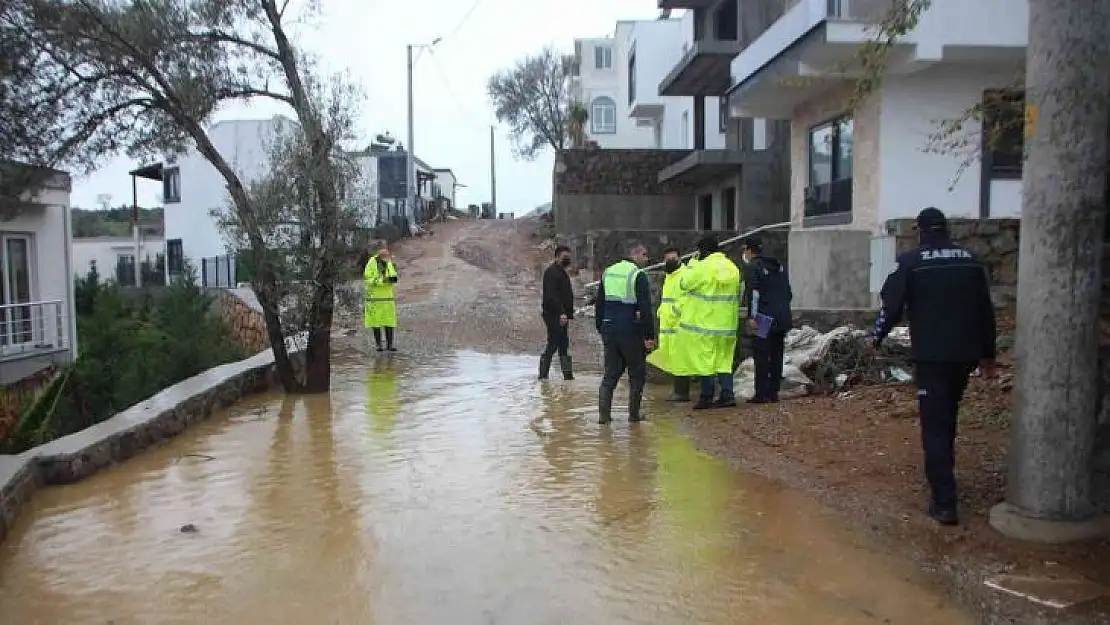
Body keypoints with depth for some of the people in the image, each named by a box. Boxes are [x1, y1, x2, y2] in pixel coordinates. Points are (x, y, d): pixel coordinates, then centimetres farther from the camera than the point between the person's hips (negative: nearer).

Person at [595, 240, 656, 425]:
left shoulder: (607, 273, 11)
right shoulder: (638, 275, -10)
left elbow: (599, 304, 16)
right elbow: (645, 309, -15)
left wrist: (601, 329, 22)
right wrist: (649, 336, -13)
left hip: (609, 331, 6)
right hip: (630, 332, -6)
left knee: (610, 374, 10)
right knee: (637, 374, 9)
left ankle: (604, 414, 3)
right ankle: (634, 414, 12)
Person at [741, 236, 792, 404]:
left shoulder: (753, 266, -5)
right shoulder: (779, 265, 19)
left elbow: (753, 293, -16)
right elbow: (788, 292, 21)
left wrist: (752, 317, -18)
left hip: (764, 318, -8)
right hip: (783, 318, 8)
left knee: (761, 355, -5)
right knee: (777, 355, 10)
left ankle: (762, 394, -6)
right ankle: (773, 392, 13)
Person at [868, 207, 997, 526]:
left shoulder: (910, 261, -7)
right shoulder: (970, 259, 8)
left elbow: (892, 304, -8)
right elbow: (985, 310, 12)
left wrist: (876, 336, 10)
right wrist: (987, 353, 19)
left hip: (930, 355, -5)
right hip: (965, 354, 5)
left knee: (934, 426, -3)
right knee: (948, 418, 23)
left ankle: (944, 503, -7)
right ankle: (943, 477, 37)